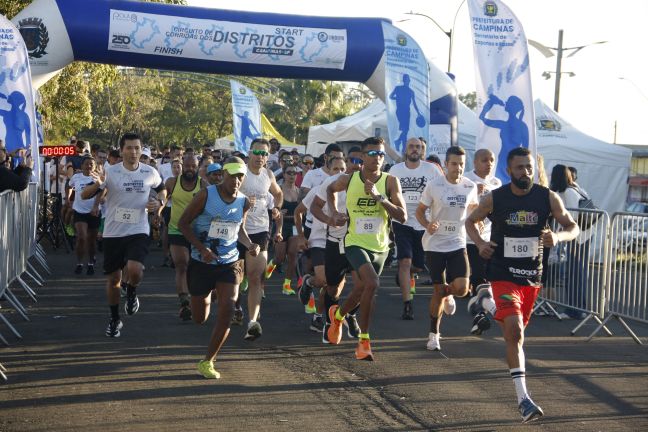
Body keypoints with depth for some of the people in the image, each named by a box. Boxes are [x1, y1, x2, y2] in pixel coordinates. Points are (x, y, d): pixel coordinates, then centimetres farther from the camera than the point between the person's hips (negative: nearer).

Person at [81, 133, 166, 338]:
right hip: (113, 233, 1)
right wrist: (97, 185, -29)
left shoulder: (150, 173, -1)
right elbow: (84, 195, -8)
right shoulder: (110, 172, -7)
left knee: (135, 270, -24)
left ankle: (132, 292, 11)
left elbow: (162, 189, 20)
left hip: (138, 232, 0)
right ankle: (114, 319, 28)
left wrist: (159, 201, -3)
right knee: (113, 279, 8)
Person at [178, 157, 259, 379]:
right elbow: (183, 223, -8)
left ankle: (207, 361, -1)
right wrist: (202, 248, -20)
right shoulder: (206, 195, -13)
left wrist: (249, 245, -2)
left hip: (229, 263, 2)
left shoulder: (244, 202, 0)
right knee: (200, 318, 10)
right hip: (202, 263, -2)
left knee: (227, 311, -17)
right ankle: (207, 297, 50)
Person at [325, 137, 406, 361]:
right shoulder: (349, 180, -6)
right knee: (372, 283, -25)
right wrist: (334, 212, 4)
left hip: (380, 246, 3)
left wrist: (379, 197, -24)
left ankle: (338, 314, 50)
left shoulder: (390, 182, -8)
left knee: (363, 288, 18)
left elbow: (402, 217, -14)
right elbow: (330, 189, 18)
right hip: (356, 243, -3)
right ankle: (364, 340, -14)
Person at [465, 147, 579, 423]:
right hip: (503, 274, -4)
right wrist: (479, 243, -10)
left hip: (532, 276, 4)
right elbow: (471, 221, 10)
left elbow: (573, 228, 4)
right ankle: (523, 399, -16)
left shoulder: (548, 198, -5)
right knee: (514, 331, -19)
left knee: (517, 332, 20)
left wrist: (558, 237, -19)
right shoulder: (494, 199, -7)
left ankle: (488, 302, 52)